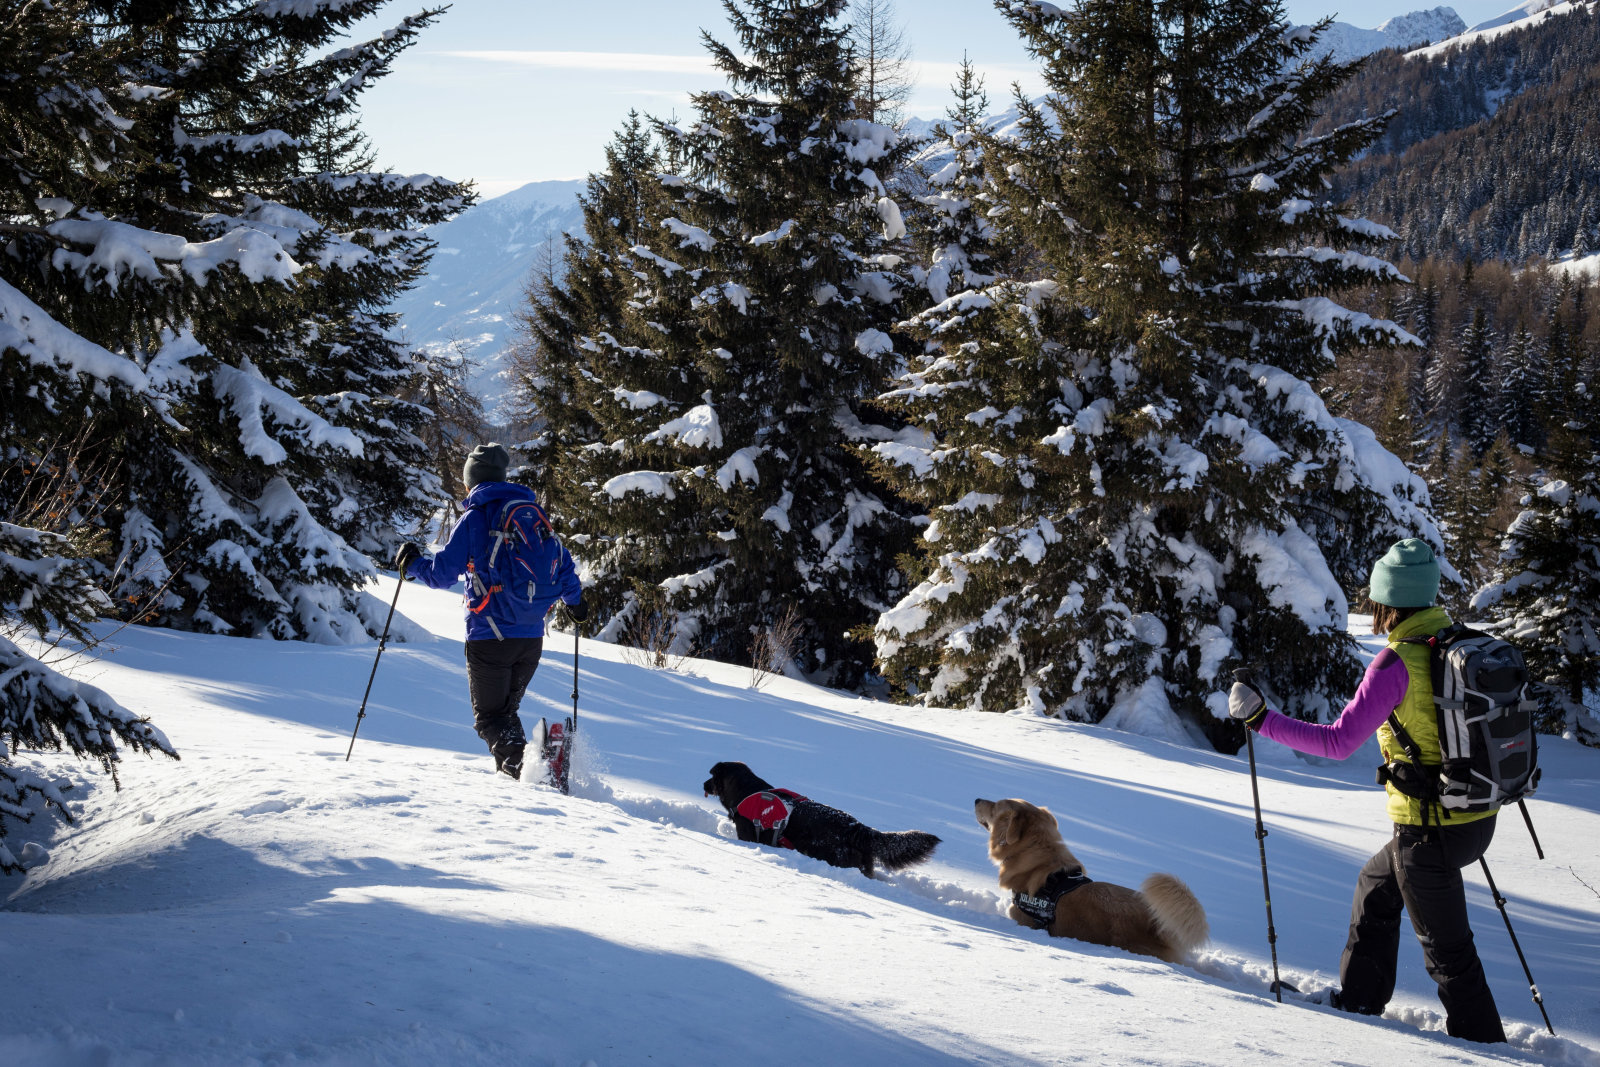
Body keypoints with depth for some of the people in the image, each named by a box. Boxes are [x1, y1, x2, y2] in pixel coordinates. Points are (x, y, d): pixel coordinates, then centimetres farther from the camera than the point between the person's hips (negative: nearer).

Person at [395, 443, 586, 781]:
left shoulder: (474, 517, -6)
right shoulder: (534, 513, 9)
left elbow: (443, 573, -9)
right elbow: (562, 564, 16)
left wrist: (412, 562, 11)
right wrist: (575, 600, 34)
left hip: (489, 636, -5)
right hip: (532, 637, 5)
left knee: (489, 717, 2)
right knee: (507, 710, 22)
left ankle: (520, 762, -24)